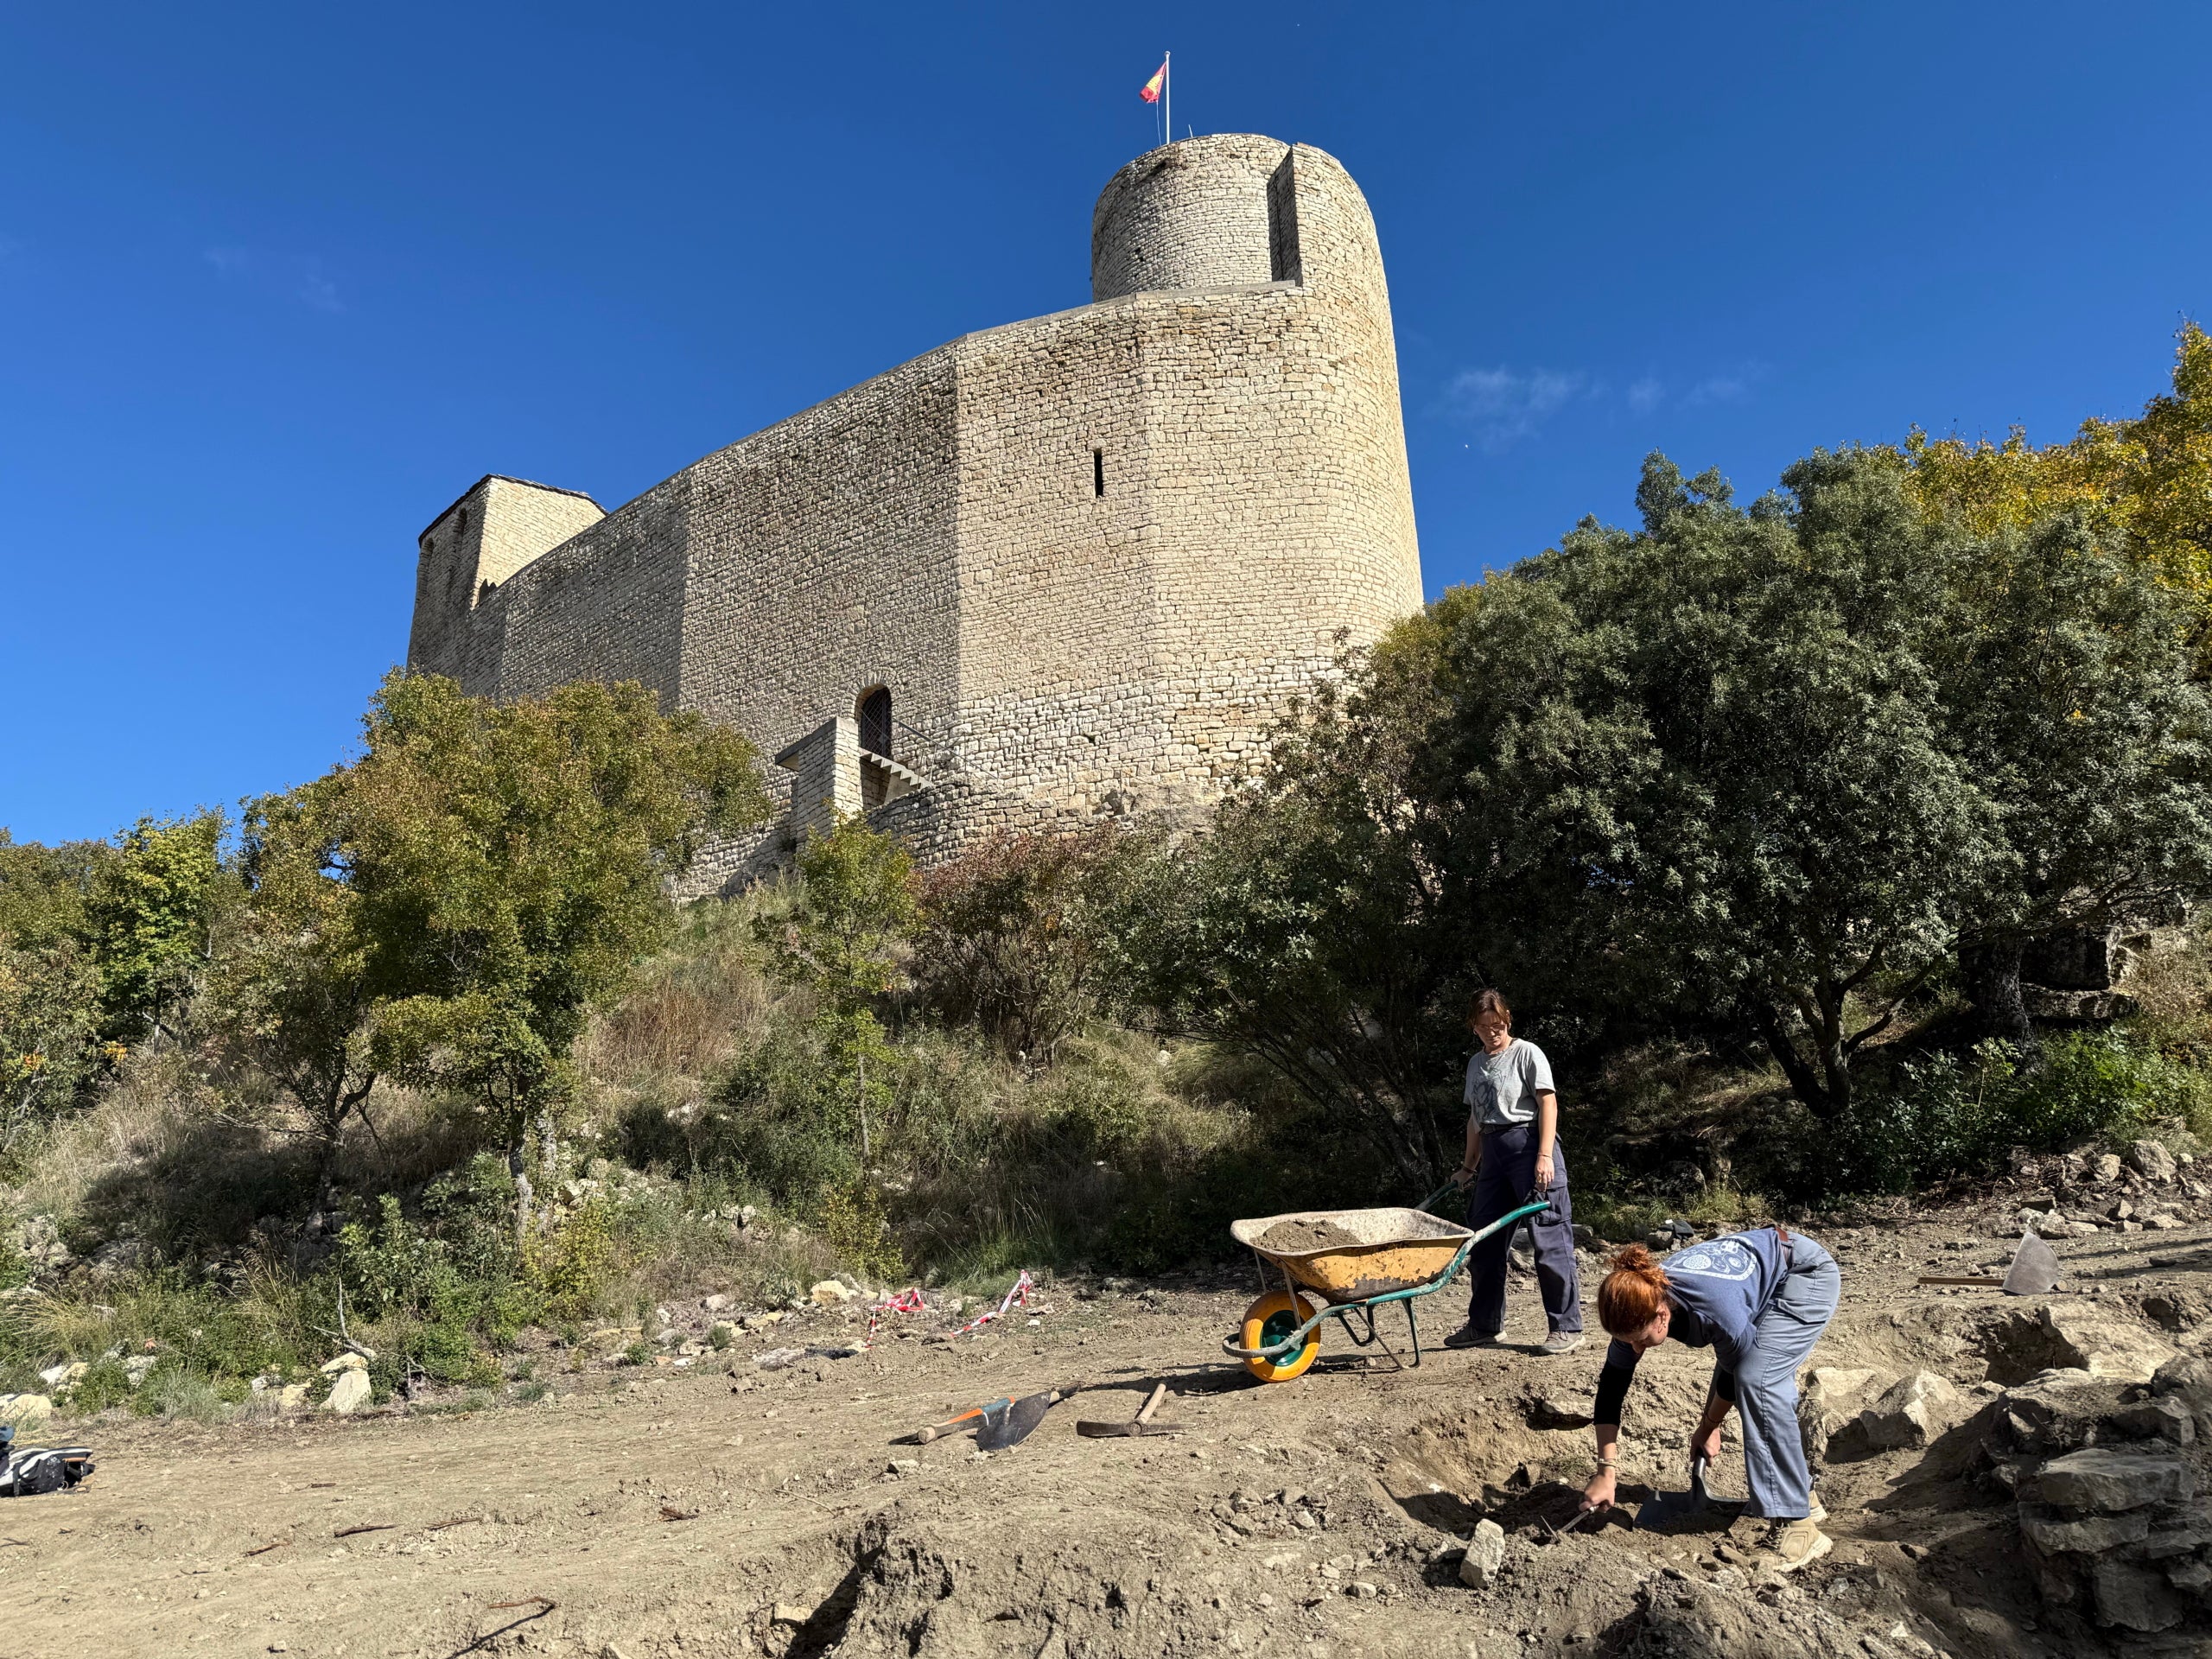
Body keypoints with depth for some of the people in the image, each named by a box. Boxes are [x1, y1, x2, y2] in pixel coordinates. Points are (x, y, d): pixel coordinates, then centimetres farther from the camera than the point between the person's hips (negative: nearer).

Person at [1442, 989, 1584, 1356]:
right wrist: (1469, 1166, 19)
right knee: (1483, 1240, 10)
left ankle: (1567, 1327, 1)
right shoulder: (1476, 1064, 17)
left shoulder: (1526, 1053, -2)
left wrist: (1545, 1156, -18)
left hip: (1528, 1144, -7)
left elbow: (1548, 1104, -9)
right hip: (1492, 1152, 7)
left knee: (1549, 1237, -7)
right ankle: (1484, 1324, 22)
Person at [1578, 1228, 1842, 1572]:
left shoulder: (1715, 1308, -39)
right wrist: (1605, 1472, -13)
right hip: (1762, 1281, 7)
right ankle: (1801, 1497, 21)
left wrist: (1708, 1427, -1)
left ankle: (1795, 1524, -17)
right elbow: (1610, 1389, -11)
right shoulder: (1638, 1306, -20)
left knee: (1756, 1380, -22)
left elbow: (1736, 1371, -18)